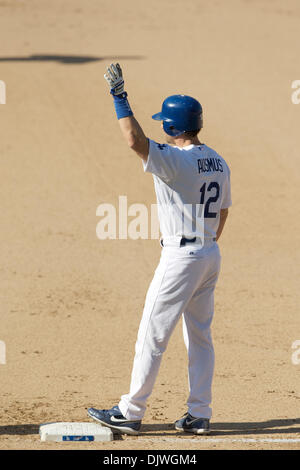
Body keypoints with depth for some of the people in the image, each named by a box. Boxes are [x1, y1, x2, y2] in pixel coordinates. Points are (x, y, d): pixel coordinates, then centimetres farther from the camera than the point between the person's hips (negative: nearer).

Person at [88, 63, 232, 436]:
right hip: (210, 256, 8)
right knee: (200, 336, 13)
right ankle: (199, 415, 14)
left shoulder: (175, 160, -18)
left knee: (152, 336, -2)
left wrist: (119, 97, -26)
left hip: (181, 258, -8)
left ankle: (130, 413, 2)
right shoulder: (218, 163, 8)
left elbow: (135, 141, -32)